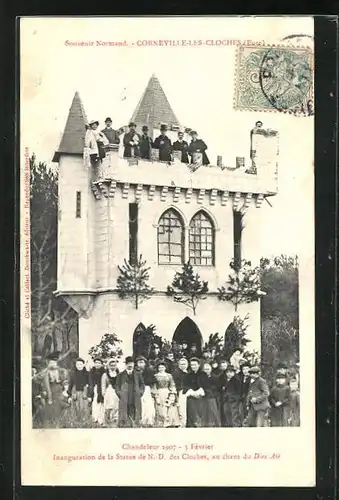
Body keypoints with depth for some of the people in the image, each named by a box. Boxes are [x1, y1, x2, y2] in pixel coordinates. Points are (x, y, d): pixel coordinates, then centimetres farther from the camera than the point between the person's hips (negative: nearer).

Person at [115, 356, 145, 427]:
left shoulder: (138, 374, 13)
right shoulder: (120, 375, 9)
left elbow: (142, 384, 16)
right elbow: (117, 386, 9)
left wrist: (140, 393, 4)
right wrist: (120, 394, -3)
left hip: (135, 401, 1)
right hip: (124, 402, -1)